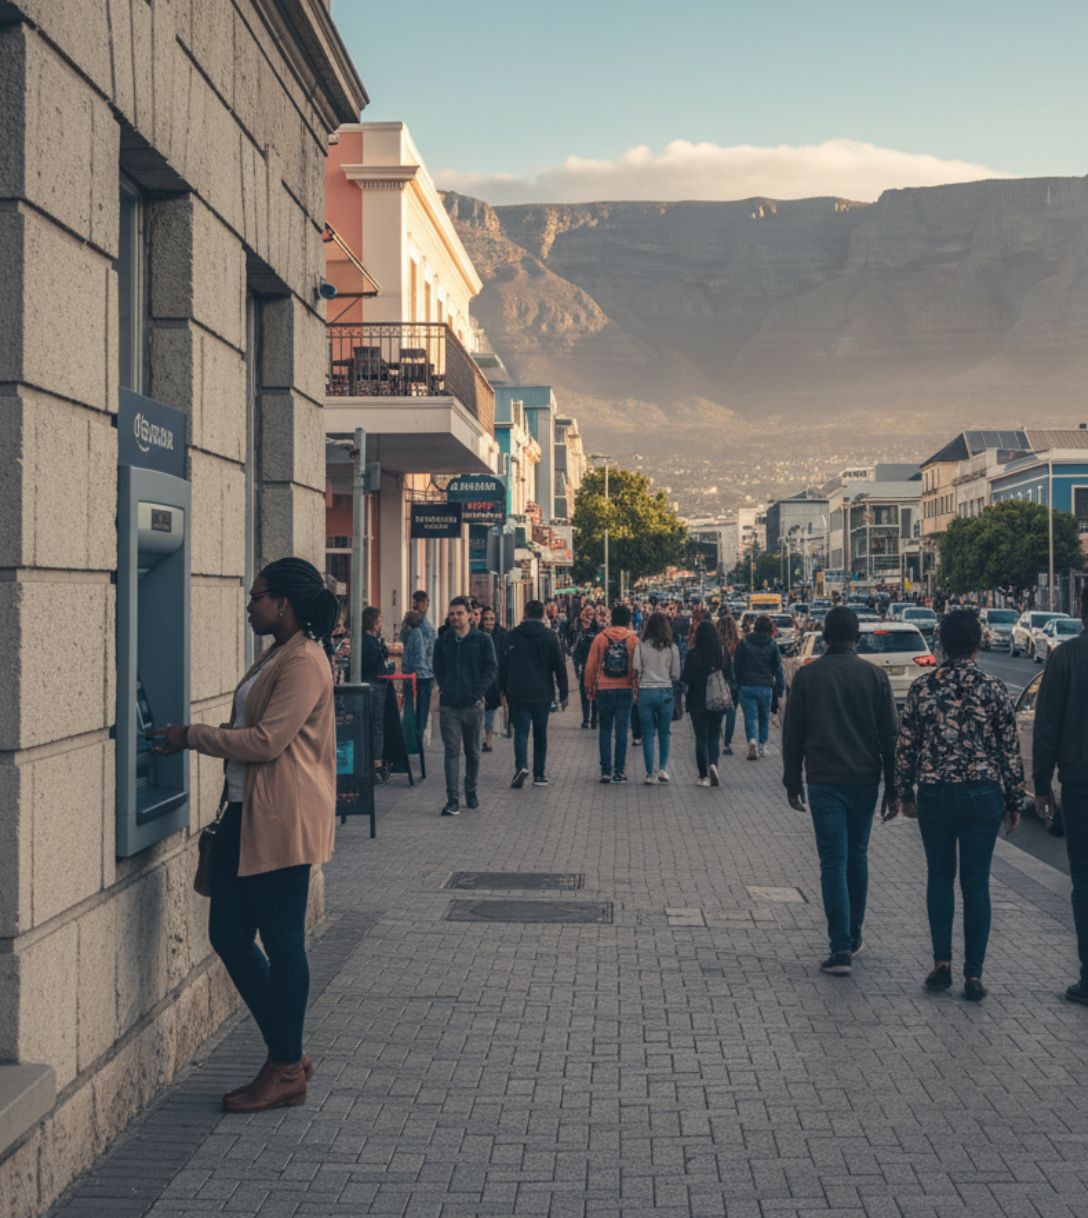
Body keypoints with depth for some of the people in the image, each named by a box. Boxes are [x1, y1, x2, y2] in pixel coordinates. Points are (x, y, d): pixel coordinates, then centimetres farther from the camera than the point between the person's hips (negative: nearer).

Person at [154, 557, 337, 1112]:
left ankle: (286, 1072, 14)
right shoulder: (276, 656, 17)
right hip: (247, 813, 10)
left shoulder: (304, 662, -15)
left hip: (281, 819, -10)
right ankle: (287, 1055, 23)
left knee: (282, 943, 0)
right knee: (228, 934, 11)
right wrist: (231, 806, 20)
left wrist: (191, 735, -13)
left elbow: (266, 741, -21)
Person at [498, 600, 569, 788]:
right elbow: (560, 667, 1)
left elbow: (503, 665, 4)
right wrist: (563, 694, 6)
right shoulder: (550, 636, -1)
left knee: (521, 731, 1)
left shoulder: (512, 635, 1)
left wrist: (502, 689, 13)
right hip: (543, 694, 1)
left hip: (518, 693, 0)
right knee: (540, 733, 11)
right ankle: (539, 774, 13)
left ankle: (521, 766, -22)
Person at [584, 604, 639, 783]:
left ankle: (606, 771, 5)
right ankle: (619, 771, 5)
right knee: (621, 731, 5)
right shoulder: (633, 639, -2)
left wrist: (590, 688, 10)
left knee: (605, 730, 8)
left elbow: (591, 666, 0)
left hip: (604, 690, 0)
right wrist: (637, 690, 6)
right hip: (625, 690, 0)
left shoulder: (600, 638, 0)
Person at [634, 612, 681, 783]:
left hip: (645, 692, 0)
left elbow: (636, 673, -3)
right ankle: (663, 768, 5)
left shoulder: (641, 647, -4)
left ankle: (650, 774, 8)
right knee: (664, 733, 14)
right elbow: (676, 675, 1)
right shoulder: (672, 648, -3)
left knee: (648, 734, 6)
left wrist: (636, 692, 9)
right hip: (666, 692, 0)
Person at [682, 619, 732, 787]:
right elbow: (730, 678, 2)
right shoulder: (724, 654, -2)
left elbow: (685, 679, -8)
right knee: (714, 736, 12)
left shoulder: (692, 654, -12)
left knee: (701, 738, 7)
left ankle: (703, 776, 8)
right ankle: (713, 764, -12)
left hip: (698, 702, -2)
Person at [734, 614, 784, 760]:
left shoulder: (744, 643, -1)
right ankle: (762, 746, 22)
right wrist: (779, 688, 7)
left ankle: (752, 741, -22)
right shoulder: (772, 644, 0)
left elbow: (736, 666, 1)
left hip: (746, 687, -1)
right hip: (766, 687, 1)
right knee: (764, 717, 17)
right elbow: (778, 668, 2)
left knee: (750, 717, 1)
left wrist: (737, 685, 8)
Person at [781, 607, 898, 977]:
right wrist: (892, 787, 6)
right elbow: (889, 735, 1)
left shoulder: (807, 676, -2)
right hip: (864, 780, 2)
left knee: (834, 862, -2)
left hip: (824, 782, -2)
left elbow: (792, 734, 1)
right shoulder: (875, 676, 0)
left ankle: (840, 948, -9)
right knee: (857, 856, 17)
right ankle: (852, 937, 26)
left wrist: (792, 782, 10)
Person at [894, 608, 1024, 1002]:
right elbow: (1010, 750, -1)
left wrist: (904, 793, 13)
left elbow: (905, 747, 1)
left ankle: (942, 961, 10)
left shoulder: (921, 688, -3)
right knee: (976, 883, 6)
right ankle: (973, 975, 6)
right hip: (983, 796, 0)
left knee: (940, 876, 16)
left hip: (935, 794, 0)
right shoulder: (992, 689, -5)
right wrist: (1014, 801, 8)